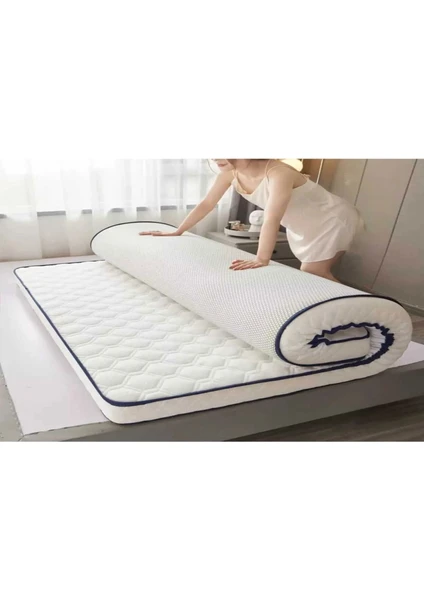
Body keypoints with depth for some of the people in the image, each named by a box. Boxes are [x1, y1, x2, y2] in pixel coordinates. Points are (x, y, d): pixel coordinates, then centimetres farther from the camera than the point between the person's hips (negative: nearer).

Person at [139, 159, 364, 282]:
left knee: (313, 274, -12)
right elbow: (206, 204, -6)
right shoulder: (229, 174, -14)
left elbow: (272, 219, -47)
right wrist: (176, 232, -2)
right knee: (310, 273, 11)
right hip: (301, 226, 7)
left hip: (331, 219, -7)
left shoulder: (278, 173, -37)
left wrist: (261, 259, -56)